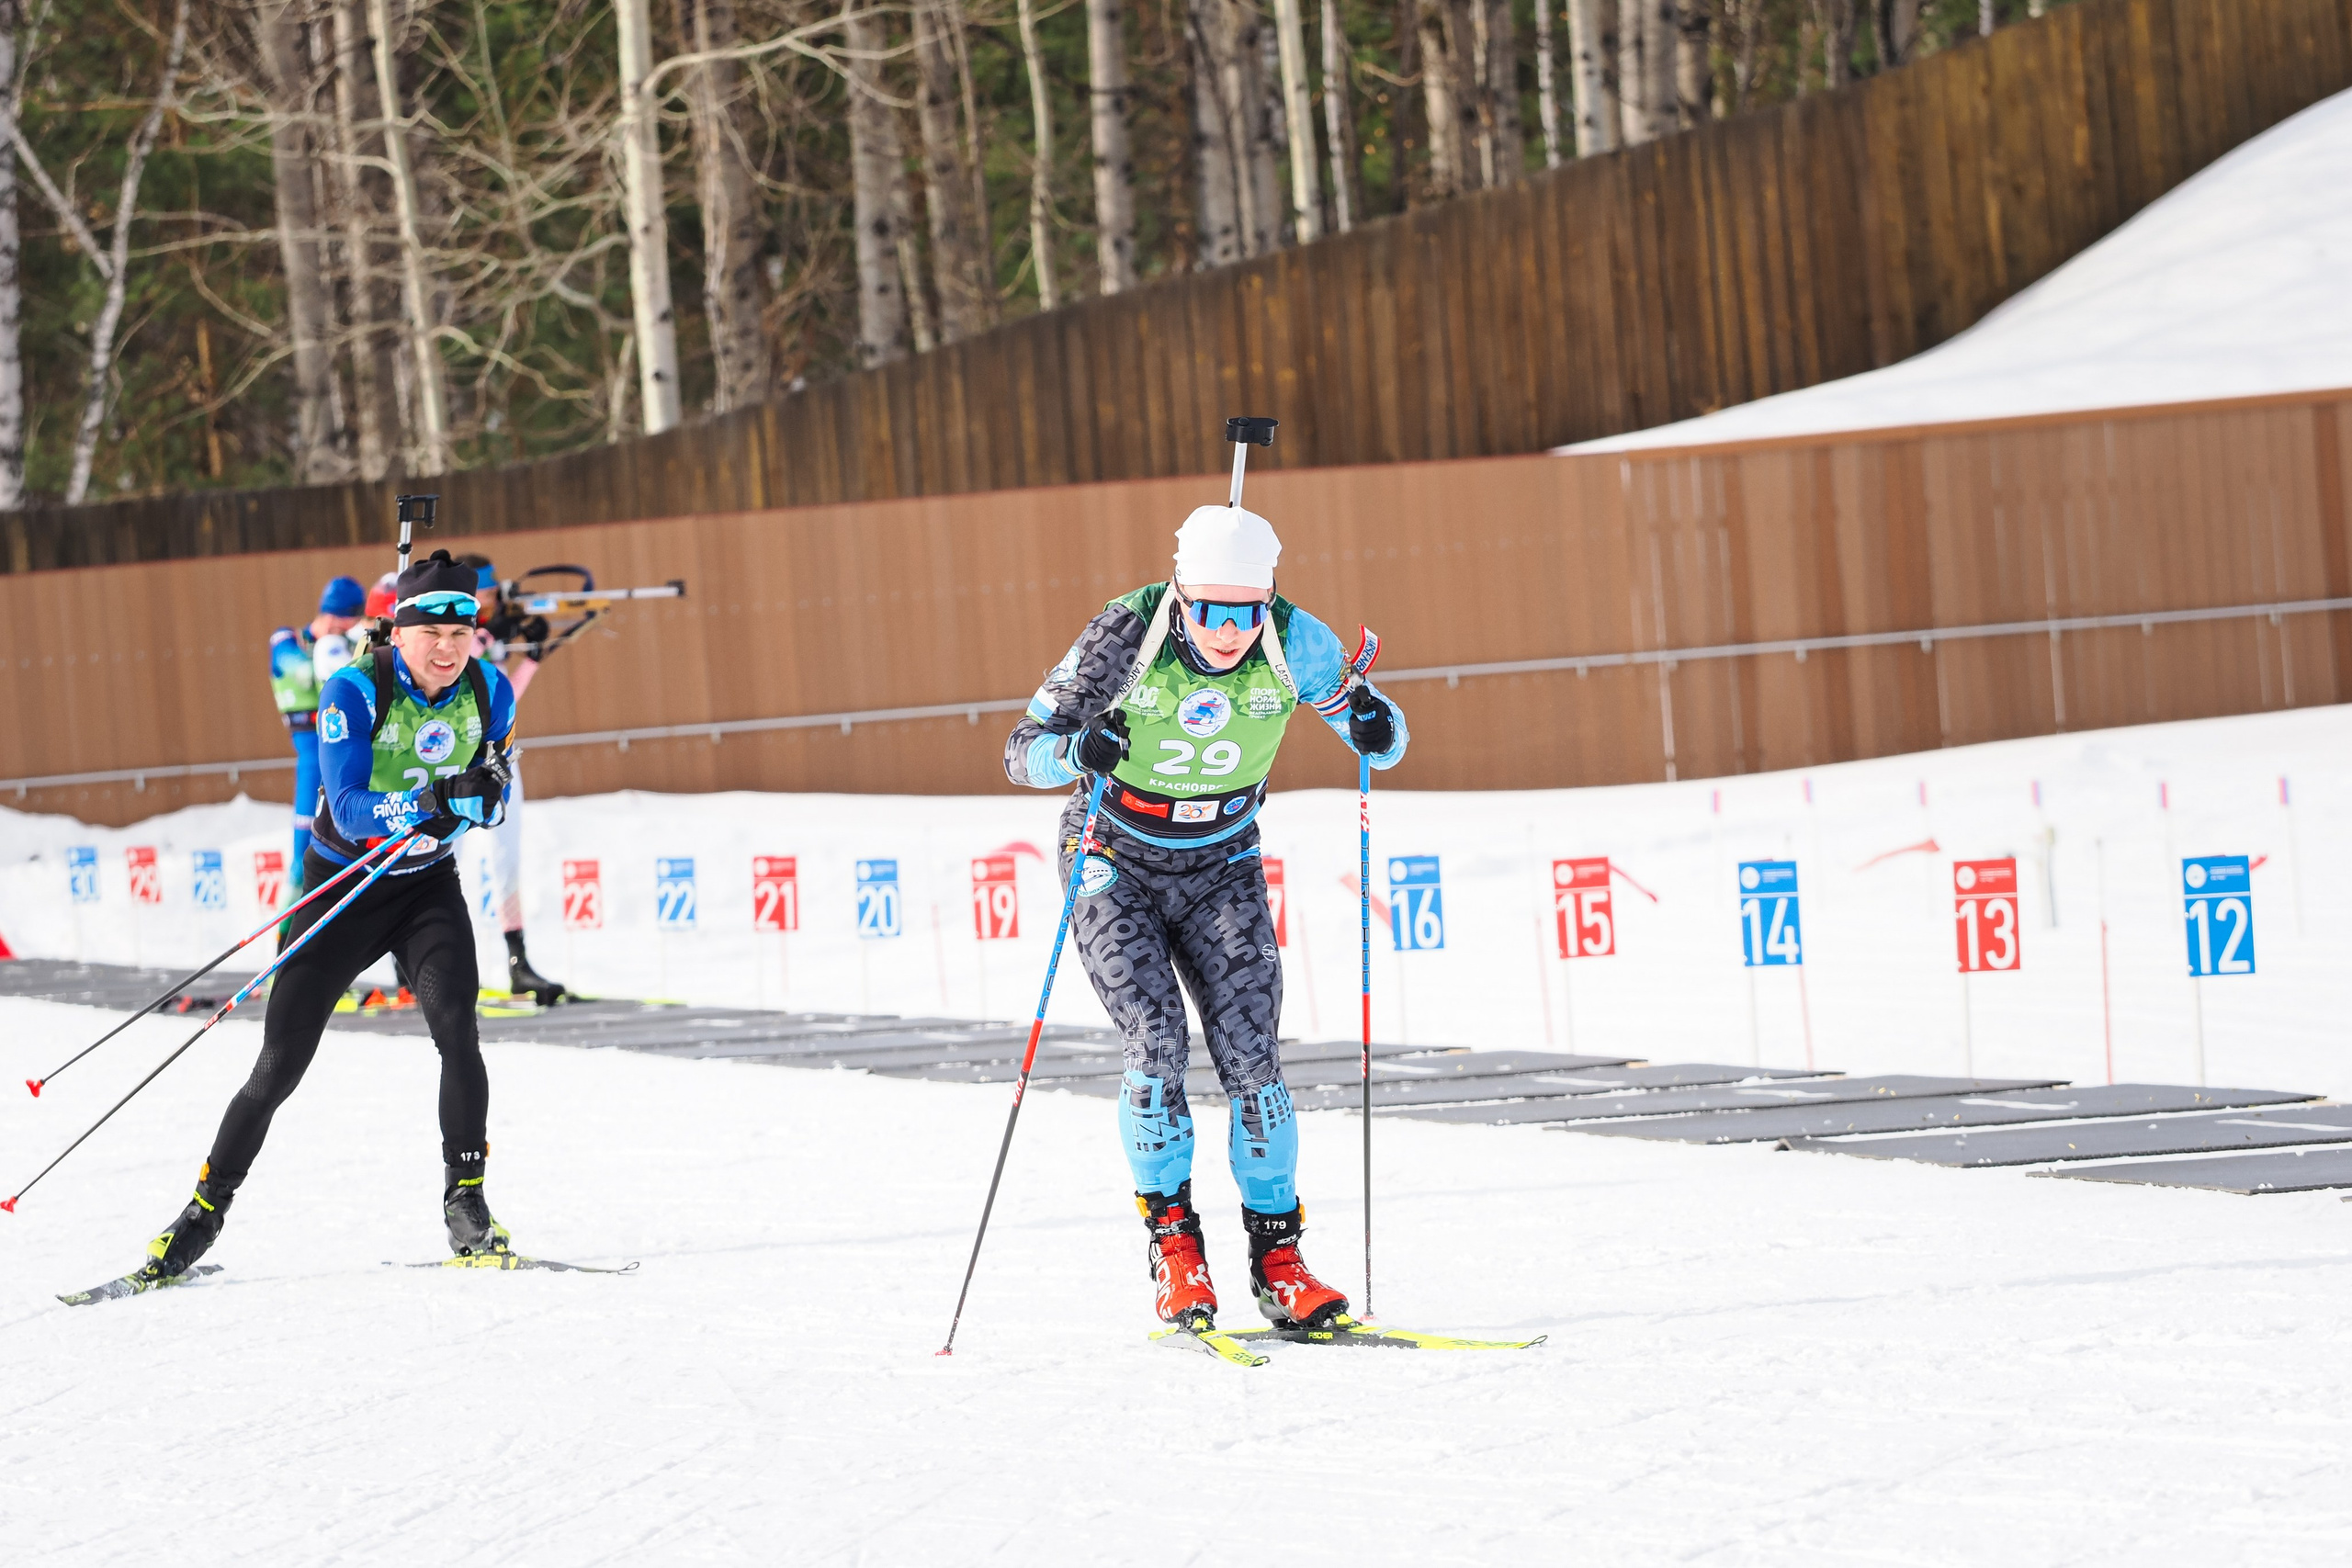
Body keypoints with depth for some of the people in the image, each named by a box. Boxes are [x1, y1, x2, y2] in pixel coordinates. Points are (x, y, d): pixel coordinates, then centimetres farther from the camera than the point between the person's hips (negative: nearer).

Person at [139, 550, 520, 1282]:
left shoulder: (490, 693, -9)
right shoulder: (354, 692, -21)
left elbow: (491, 797, 3)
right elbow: (349, 810, -29)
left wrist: (486, 794, -21)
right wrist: (429, 801, -45)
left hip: (428, 885, 2)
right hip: (344, 884, -2)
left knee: (455, 1025, -23)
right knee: (280, 1064, 0)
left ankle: (466, 1202, -14)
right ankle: (207, 1207, 16)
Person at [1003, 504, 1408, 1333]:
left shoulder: (1294, 643, -18)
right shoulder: (1128, 635, -23)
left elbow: (1373, 724, -4)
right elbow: (1022, 751, -19)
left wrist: (1377, 729, -29)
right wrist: (1076, 750, -41)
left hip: (1220, 867, 2)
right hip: (1116, 864, -2)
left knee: (1252, 1058, -9)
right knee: (1157, 1042, -19)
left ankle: (1278, 1257, 3)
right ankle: (1171, 1234, -1)